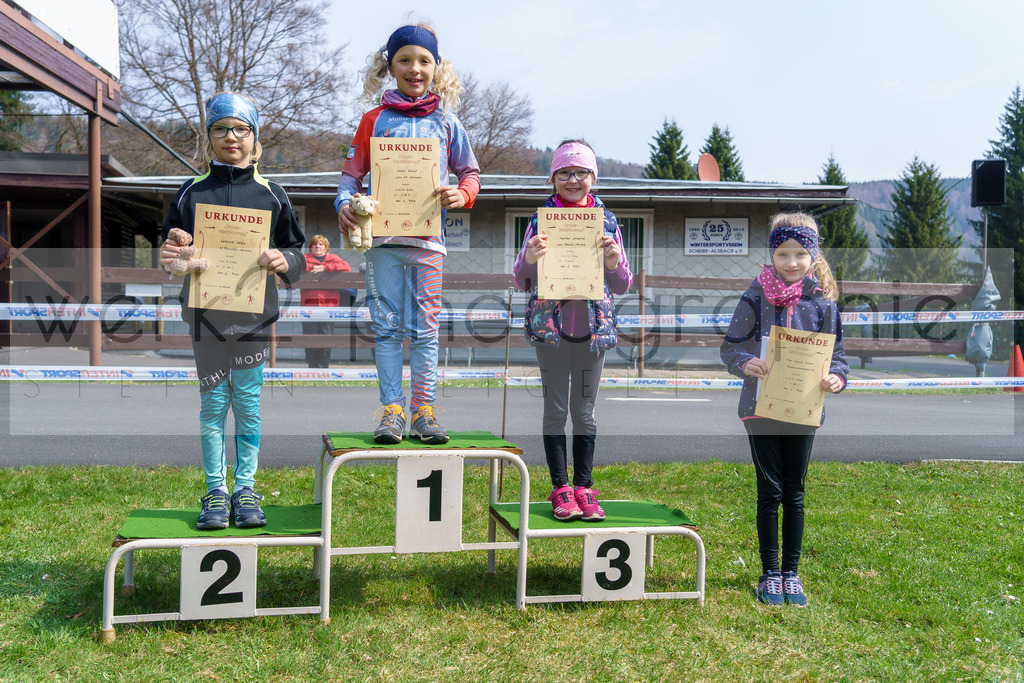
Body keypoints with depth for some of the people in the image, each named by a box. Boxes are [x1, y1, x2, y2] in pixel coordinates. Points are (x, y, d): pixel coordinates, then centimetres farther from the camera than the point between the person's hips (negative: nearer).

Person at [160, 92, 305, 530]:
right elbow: (171, 246, 10)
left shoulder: (270, 194, 5)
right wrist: (168, 257, -12)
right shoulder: (192, 192, 7)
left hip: (253, 316, 0)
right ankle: (215, 492, 13)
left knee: (248, 404, 3)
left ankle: (246, 490, 14)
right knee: (213, 404, 4)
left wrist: (282, 261, -15)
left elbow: (297, 256, 7)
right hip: (206, 316, 0)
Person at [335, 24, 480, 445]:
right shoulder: (375, 120, 9)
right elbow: (352, 172, 9)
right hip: (382, 236, 0)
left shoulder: (445, 122, 10)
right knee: (387, 327, 1)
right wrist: (344, 204, -11)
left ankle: (423, 411, 8)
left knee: (425, 328, 3)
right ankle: (391, 410, 6)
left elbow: (470, 171, 14)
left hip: (428, 236, 0)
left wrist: (462, 195, -8)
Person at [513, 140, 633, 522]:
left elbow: (623, 287, 7)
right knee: (556, 409, 4)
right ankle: (560, 488, 13)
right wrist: (529, 258, -19)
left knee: (584, 411, 8)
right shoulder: (541, 220, 1)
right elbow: (523, 283, 1)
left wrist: (614, 263, -14)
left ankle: (584, 487, 17)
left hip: (593, 329, 1)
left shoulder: (607, 222, 5)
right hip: (550, 328, -1)